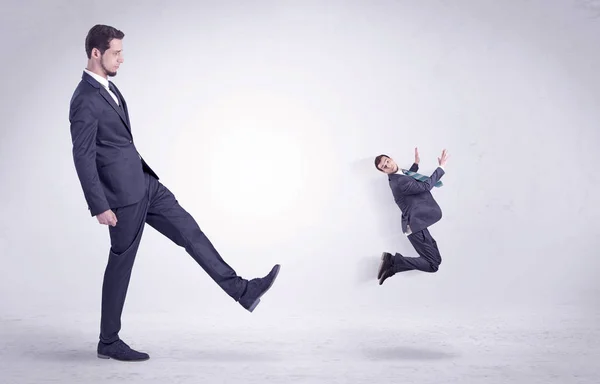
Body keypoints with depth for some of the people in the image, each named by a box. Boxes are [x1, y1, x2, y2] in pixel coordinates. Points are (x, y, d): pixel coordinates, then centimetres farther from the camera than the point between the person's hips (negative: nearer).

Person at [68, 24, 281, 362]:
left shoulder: (107, 87, 12)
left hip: (144, 183, 9)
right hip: (123, 194, -9)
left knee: (190, 231, 5)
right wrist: (100, 207, -20)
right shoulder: (85, 101, -18)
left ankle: (243, 290, 9)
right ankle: (109, 342, 18)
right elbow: (83, 158, -20)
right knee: (121, 264, 2)